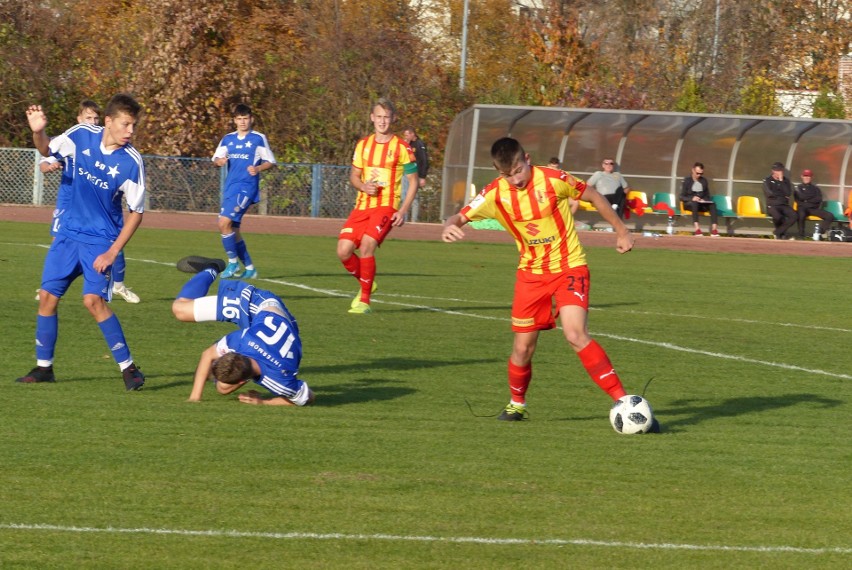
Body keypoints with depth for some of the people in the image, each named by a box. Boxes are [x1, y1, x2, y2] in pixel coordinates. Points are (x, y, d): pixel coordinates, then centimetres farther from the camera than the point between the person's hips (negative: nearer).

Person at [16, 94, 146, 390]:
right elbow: (47, 150, 11)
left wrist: (112, 252, -15)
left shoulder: (131, 162, -16)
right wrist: (38, 132, -13)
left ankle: (128, 368, -11)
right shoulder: (81, 135, -7)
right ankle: (43, 367, 19)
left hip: (102, 241, -5)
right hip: (69, 233, 5)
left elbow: (136, 212, -10)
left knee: (94, 299, -20)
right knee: (47, 296, 5)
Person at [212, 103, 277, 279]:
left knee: (224, 223, -19)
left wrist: (258, 168, -18)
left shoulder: (258, 138, -1)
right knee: (232, 229, 9)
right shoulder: (228, 139, 13)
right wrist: (219, 161, -11)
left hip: (246, 187, -7)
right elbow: (216, 159, 13)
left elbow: (270, 162, 1)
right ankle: (249, 268, 20)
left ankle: (233, 263, -7)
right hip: (230, 186, 7)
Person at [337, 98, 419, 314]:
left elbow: (414, 181, 2)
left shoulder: (401, 148, -1)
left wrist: (403, 211, -9)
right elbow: (353, 175, 19)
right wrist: (363, 186, -5)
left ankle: (364, 300, -14)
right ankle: (366, 284, 19)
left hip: (386, 207, -5)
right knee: (344, 251, -9)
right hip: (362, 206, 5)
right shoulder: (363, 145, 12)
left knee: (366, 245, -25)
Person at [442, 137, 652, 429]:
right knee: (523, 347, 4)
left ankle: (622, 400, -22)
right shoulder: (496, 194, -8)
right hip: (531, 273, 4)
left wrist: (621, 231, 8)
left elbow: (593, 196, 0)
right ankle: (517, 403, 32)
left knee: (576, 335, -23)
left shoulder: (553, 180, -16)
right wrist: (449, 227, -33)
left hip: (569, 268, -4)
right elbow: (461, 217, -8)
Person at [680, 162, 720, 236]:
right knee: (695, 203, -39)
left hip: (702, 204, 4)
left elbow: (707, 195, 16)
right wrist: (692, 198, -22)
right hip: (689, 203, -4)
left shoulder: (704, 181, 16)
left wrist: (704, 200, -8)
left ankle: (714, 229, -42)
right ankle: (697, 229, -53)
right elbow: (682, 197, -3)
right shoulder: (686, 181, 3)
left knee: (713, 204, -28)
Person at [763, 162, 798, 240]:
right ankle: (782, 233, -6)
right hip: (772, 205, -4)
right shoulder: (767, 180, 2)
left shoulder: (786, 180, 12)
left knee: (794, 216, -28)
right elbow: (769, 193, -12)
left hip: (784, 205, 4)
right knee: (778, 216, -38)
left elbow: (789, 193, -4)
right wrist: (783, 195, -2)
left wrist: (781, 181, -7)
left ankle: (777, 232, -15)